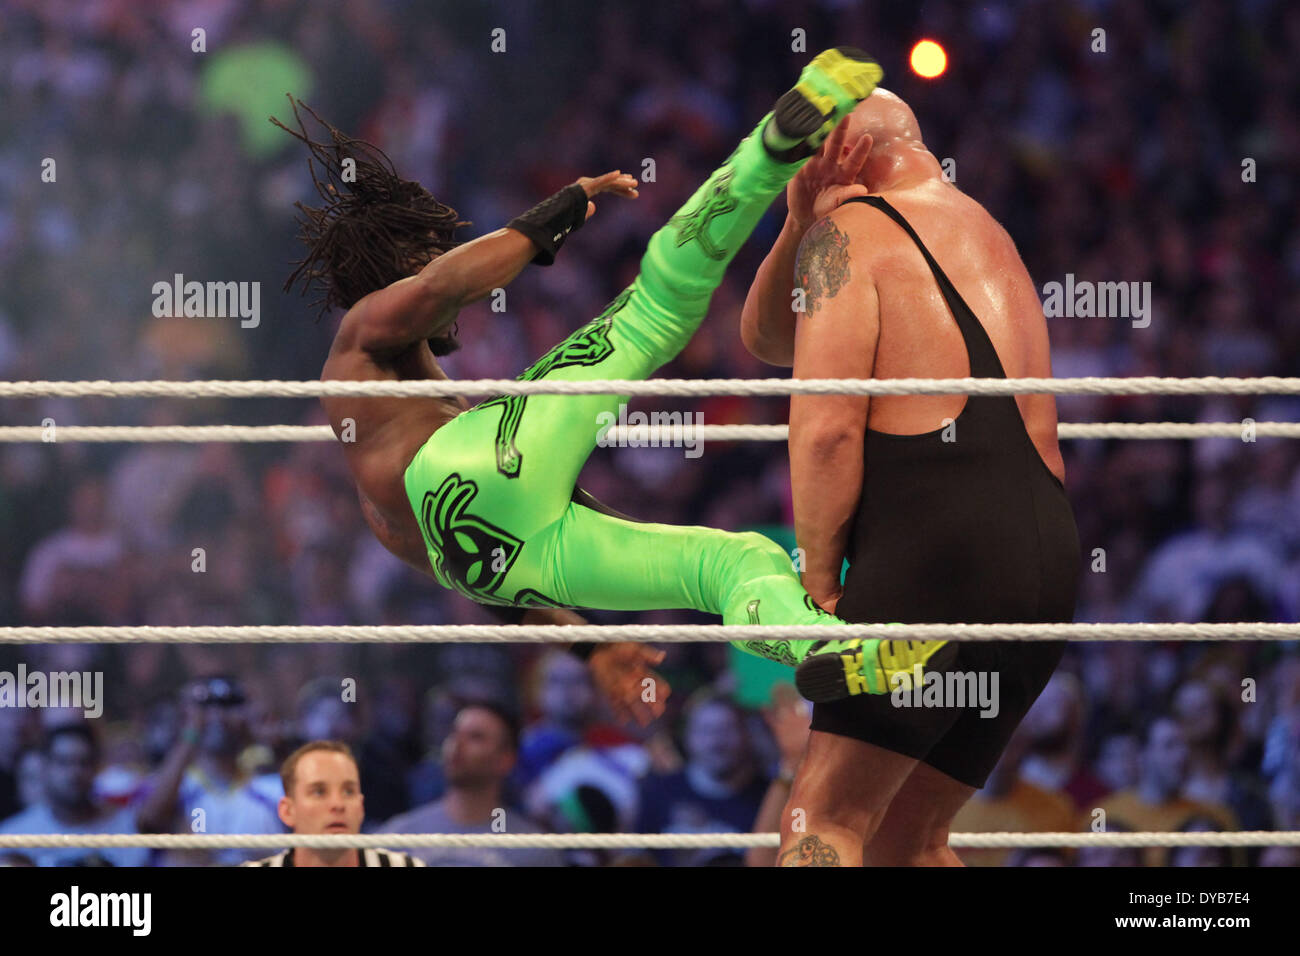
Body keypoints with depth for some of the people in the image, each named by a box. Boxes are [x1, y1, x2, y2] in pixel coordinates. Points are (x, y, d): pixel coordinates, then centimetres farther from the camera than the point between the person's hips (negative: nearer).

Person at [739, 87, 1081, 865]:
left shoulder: (849, 231, 2)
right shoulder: (986, 234, 29)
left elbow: (825, 428, -9)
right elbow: (766, 337, 35)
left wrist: (819, 582, -1)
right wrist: (802, 221, 20)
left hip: (935, 546, -8)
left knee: (826, 822, -13)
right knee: (906, 836, 15)